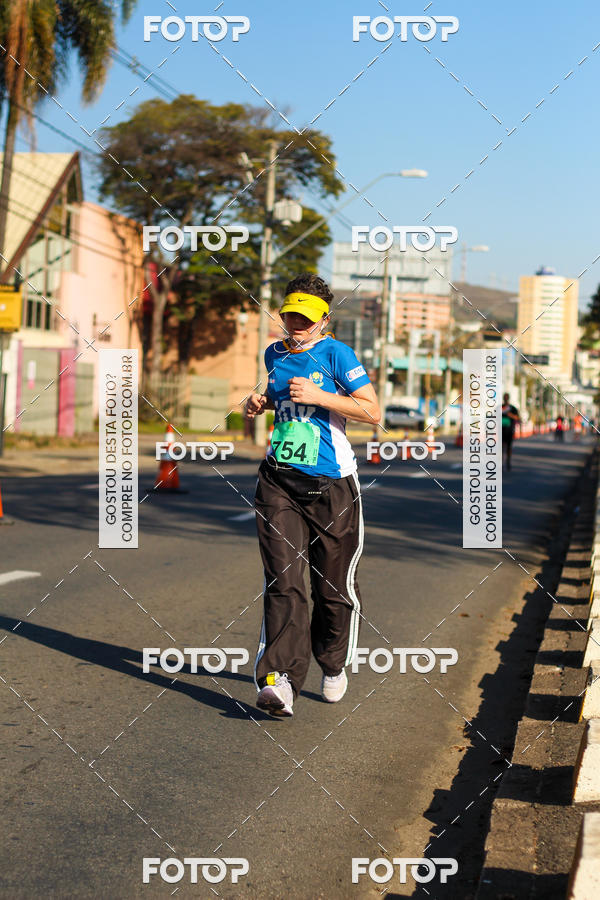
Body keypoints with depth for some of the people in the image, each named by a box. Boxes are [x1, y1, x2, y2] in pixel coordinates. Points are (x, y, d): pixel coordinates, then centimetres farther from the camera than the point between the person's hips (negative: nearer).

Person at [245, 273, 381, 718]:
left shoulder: (337, 354, -7)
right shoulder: (275, 354, 10)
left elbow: (373, 411, -13)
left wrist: (317, 396, -21)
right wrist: (262, 402, 10)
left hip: (331, 485, -3)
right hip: (280, 482, 3)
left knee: (335, 588, 9)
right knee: (283, 582, -11)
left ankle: (334, 665, 33)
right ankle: (280, 679, -17)